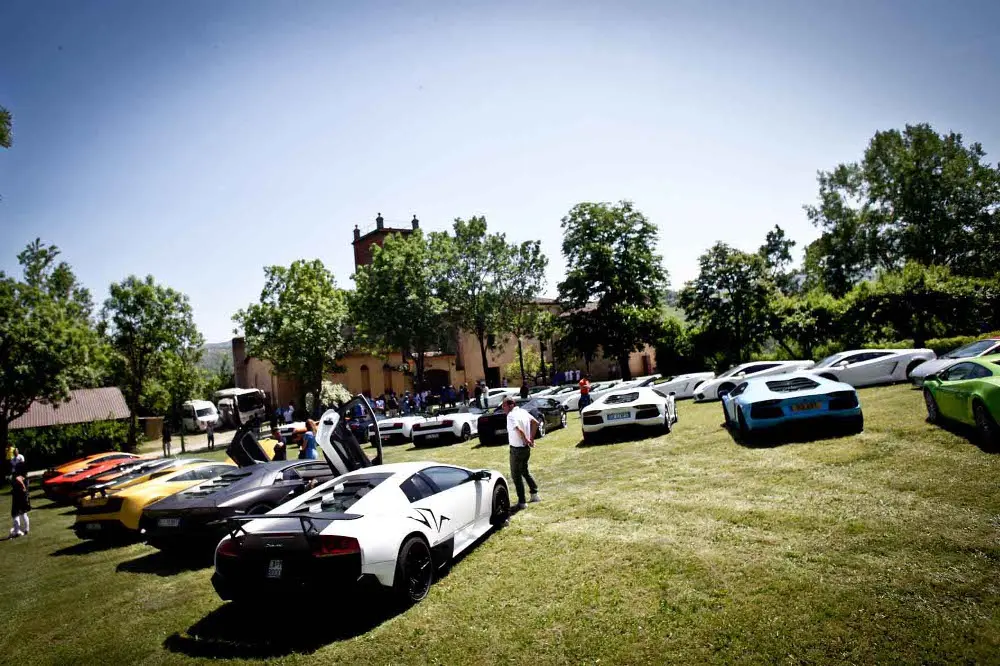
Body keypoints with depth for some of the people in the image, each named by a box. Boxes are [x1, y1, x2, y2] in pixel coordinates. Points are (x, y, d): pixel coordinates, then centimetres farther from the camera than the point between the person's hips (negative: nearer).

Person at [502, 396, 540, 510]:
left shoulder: (511, 415, -20)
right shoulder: (523, 411, 5)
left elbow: (519, 430, -33)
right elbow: (535, 423, 14)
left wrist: (526, 440, -18)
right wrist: (531, 438, 13)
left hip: (517, 449, -8)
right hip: (526, 448, 8)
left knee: (516, 475, 4)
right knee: (524, 471, 25)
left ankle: (521, 502, 9)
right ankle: (534, 494, 30)